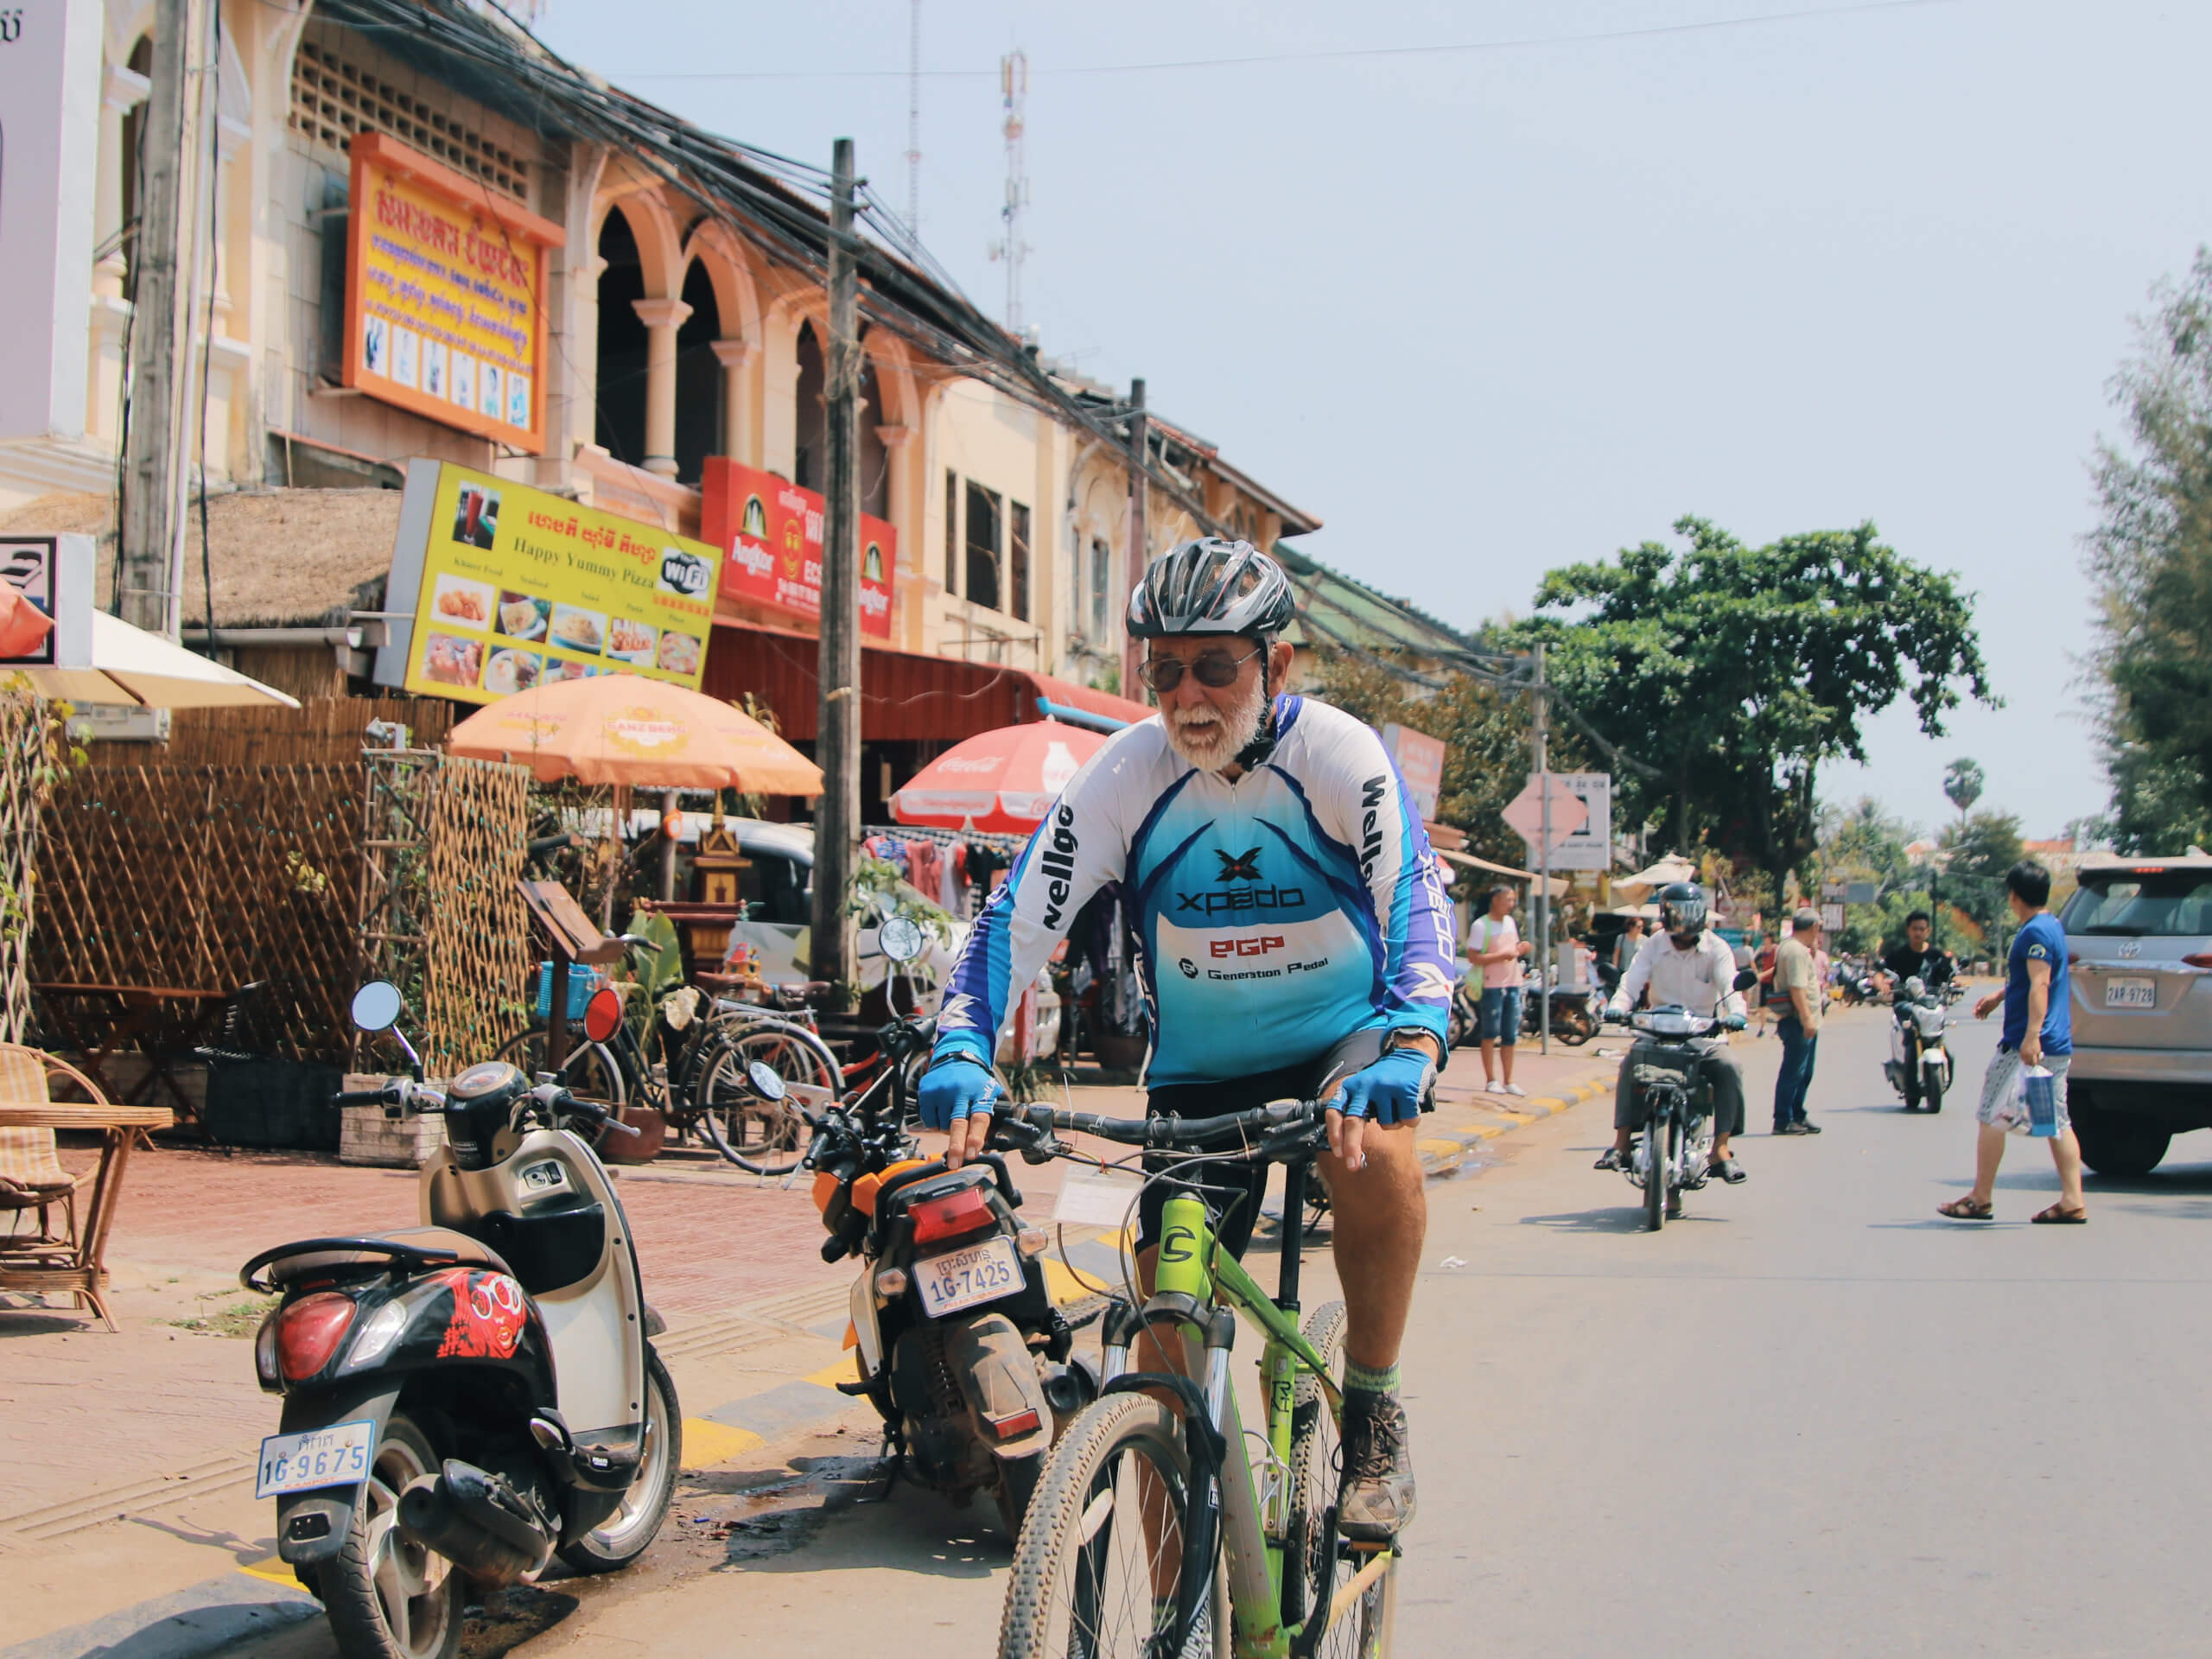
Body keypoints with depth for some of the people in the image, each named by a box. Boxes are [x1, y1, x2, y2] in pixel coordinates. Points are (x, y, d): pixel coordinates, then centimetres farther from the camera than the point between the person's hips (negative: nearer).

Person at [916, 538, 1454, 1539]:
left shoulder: (1340, 756, -19)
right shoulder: (1125, 773, -15)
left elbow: (1416, 909, -27)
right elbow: (1018, 918, -19)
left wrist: (1410, 1047, -46)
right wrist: (963, 1052, -35)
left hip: (1343, 1032, -2)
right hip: (1200, 1065, 2)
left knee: (1373, 1144, -36)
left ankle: (1374, 1416, -15)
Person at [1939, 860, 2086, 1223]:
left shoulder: (2034, 932, -15)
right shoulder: (2052, 926, 16)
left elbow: (2040, 984, -25)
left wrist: (2032, 1036, -32)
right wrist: (1999, 996, 40)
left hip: (2025, 1046, -10)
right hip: (2059, 1046, 10)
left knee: (1991, 1117, -1)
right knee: (2058, 1122, 8)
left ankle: (1981, 1199, 4)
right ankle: (2073, 1202, 4)